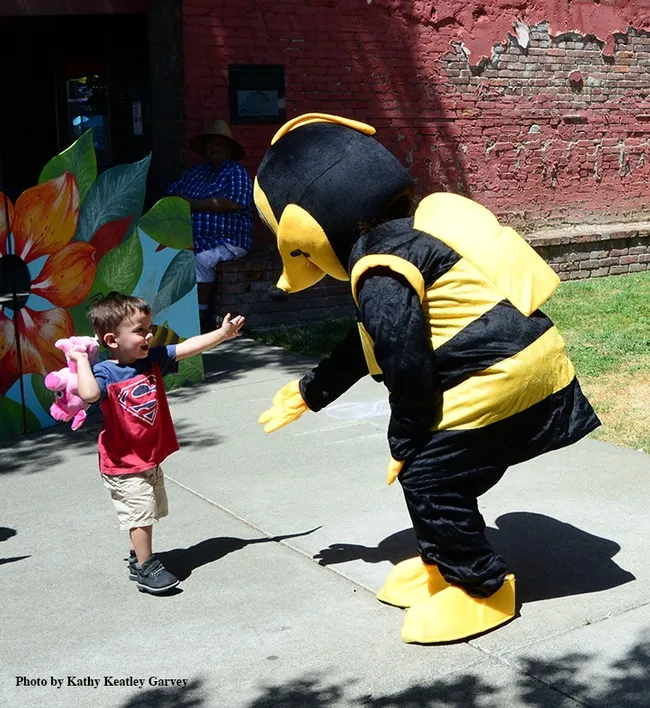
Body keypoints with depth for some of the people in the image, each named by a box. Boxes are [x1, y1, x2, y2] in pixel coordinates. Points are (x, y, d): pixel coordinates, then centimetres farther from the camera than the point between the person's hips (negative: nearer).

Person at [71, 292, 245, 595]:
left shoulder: (153, 359, -3)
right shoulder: (105, 373, -23)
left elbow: (188, 347, -3)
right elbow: (89, 394, -44)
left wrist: (222, 333, -7)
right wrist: (81, 360, -36)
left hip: (151, 458, 8)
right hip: (124, 465, -8)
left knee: (148, 512, 20)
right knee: (140, 513, -1)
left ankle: (138, 558, 37)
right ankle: (145, 568, 14)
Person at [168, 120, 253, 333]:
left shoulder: (236, 173, 3)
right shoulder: (195, 171, 24)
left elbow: (232, 203, -14)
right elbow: (172, 194, 19)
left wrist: (193, 204, -8)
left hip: (226, 240, -5)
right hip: (192, 238, 6)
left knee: (202, 259, -34)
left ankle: (203, 313, -22)